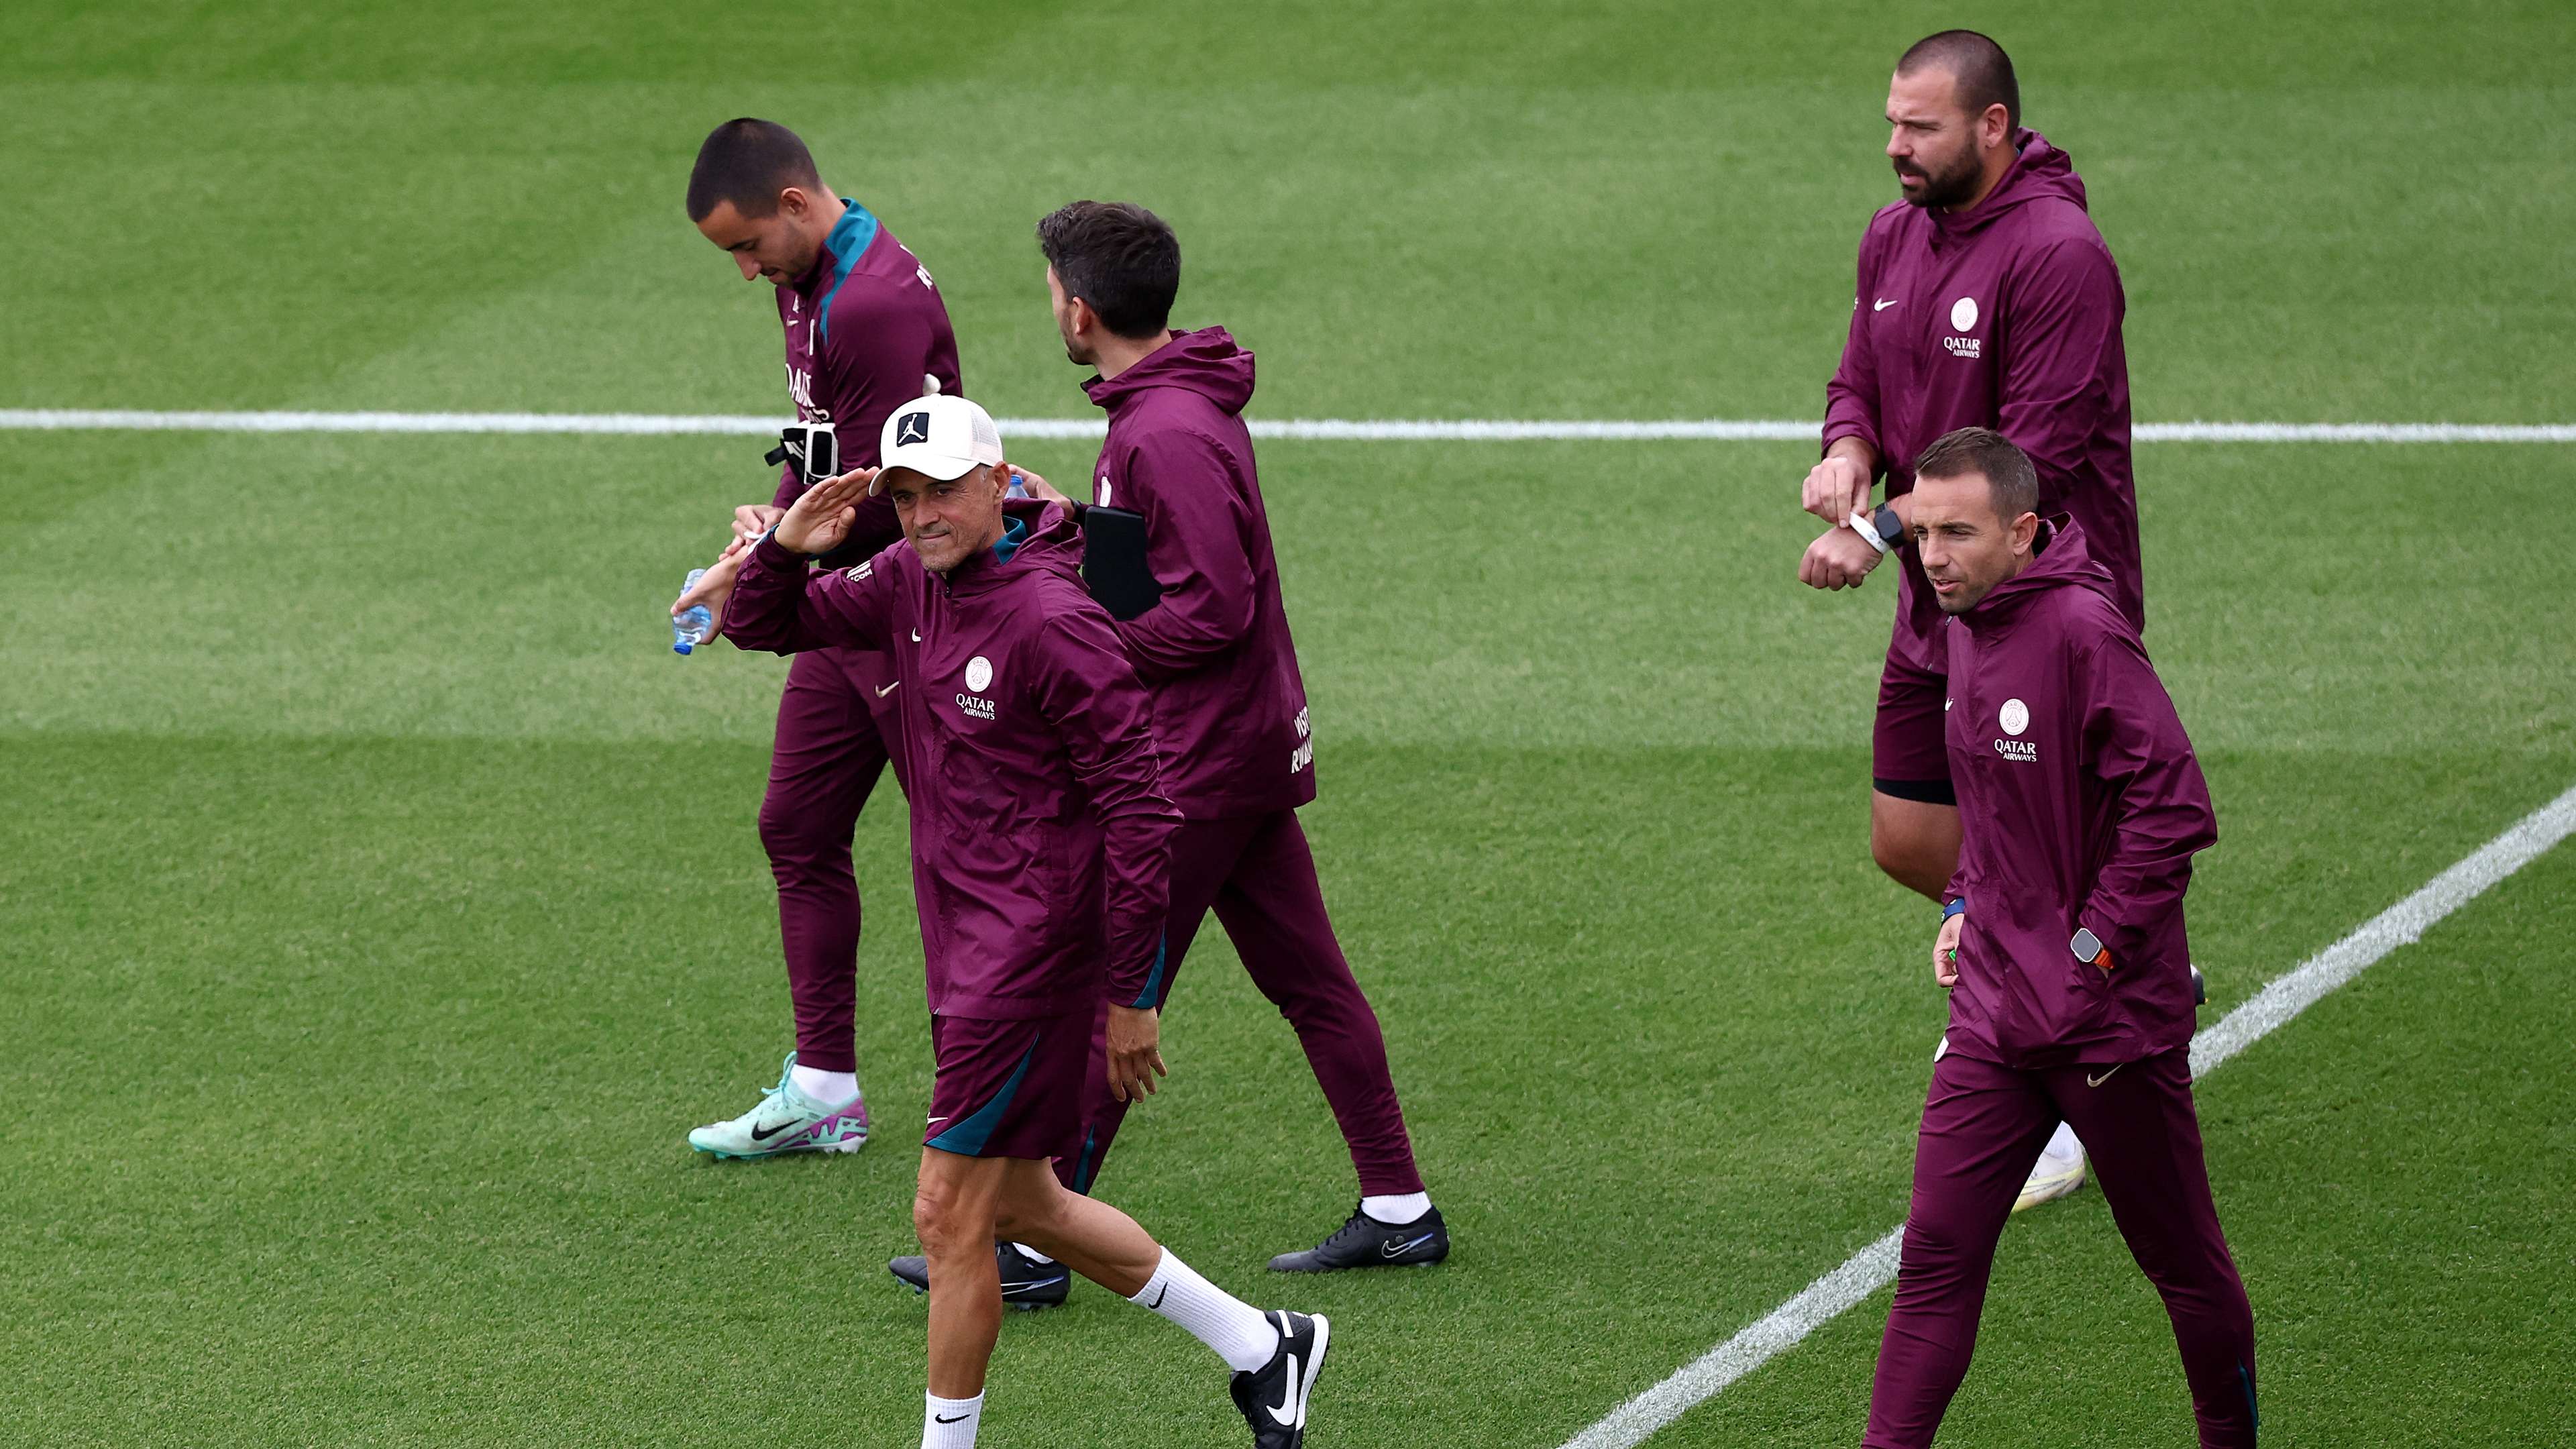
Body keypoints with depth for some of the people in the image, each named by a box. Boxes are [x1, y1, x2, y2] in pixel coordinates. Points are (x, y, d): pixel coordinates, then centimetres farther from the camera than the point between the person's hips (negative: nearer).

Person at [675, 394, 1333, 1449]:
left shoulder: (1053, 620, -20)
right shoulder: (911, 582, 5)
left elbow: (1139, 810, -18)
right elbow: (764, 627, 14)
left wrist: (1129, 995, -17)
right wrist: (785, 550, -10)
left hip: (1031, 949, -9)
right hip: (965, 944, 9)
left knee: (950, 1215, -5)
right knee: (1022, 1207, 18)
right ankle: (1259, 1346, 30)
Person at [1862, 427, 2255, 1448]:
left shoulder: (2082, 630, -19)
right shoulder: (1967, 629, 8)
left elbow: (2176, 808, -22)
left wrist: (2092, 952, -18)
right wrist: (1966, 909, 12)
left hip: (2109, 1020, -7)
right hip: (1994, 1018, 7)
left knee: (2183, 1262, 9)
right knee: (1937, 1259, 0)